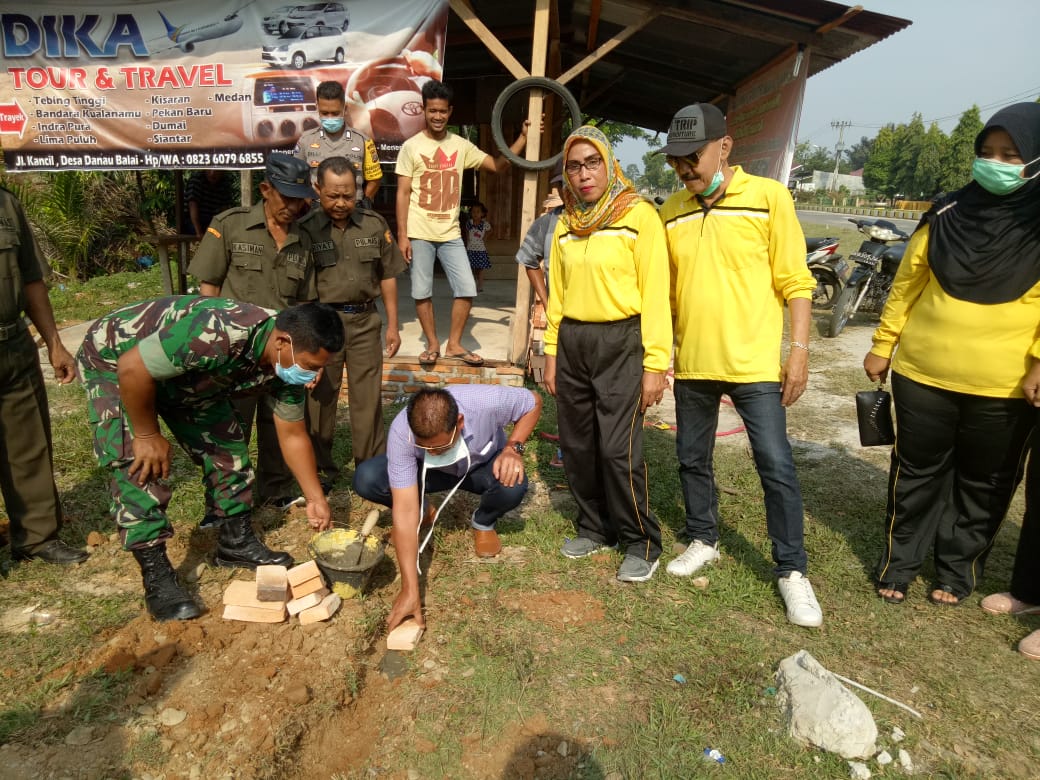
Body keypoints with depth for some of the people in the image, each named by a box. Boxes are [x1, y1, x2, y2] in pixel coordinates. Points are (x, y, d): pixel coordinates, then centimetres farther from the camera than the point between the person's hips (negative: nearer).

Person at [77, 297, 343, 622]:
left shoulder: (287, 362, -17)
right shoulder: (220, 334, -43)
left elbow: (292, 435, -4)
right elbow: (132, 369, -35)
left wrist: (316, 498, -4)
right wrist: (148, 435, -22)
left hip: (186, 373, 7)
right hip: (114, 362, -7)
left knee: (226, 445, 2)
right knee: (139, 466, -16)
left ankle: (236, 543, 18)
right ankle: (157, 579, -5)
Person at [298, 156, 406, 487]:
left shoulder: (375, 225, 2)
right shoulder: (306, 229, -5)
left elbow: (387, 276, 9)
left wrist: (393, 325, 8)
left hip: (364, 321, 2)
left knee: (368, 399, 8)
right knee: (320, 399, 9)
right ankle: (321, 469, 25)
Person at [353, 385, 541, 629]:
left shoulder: (487, 401, -39)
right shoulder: (401, 432, -37)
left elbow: (534, 402, -16)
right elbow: (404, 510, -37)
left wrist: (513, 448, -32)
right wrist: (409, 590, -39)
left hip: (484, 466, 0)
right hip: (431, 472, 1)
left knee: (514, 485, -36)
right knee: (366, 479, -25)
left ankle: (483, 523, 2)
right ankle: (423, 513, 7)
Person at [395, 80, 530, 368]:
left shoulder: (461, 145, 7)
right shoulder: (411, 147, -2)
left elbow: (497, 166, 7)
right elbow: (403, 193, -3)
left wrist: (524, 137, -2)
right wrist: (402, 236, -9)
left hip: (451, 234, 3)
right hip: (420, 234, -3)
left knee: (467, 290, -1)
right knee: (422, 293, 2)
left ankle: (454, 345, 14)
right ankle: (432, 345, 19)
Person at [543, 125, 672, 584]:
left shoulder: (639, 215, -5)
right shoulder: (566, 224, 12)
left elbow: (655, 292, -8)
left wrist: (655, 364, -12)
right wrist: (551, 353, 12)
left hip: (620, 342, -5)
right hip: (572, 341, 5)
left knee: (618, 450, -7)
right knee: (577, 445, 9)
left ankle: (641, 543, 12)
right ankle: (595, 528, 28)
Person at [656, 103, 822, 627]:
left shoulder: (768, 197, -5)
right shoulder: (671, 211, 6)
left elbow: (795, 281, -4)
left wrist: (799, 350, -9)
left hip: (754, 362, -4)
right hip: (692, 364, 4)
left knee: (776, 466, -1)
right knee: (693, 460, 14)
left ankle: (792, 570, 16)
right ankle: (703, 541, 35)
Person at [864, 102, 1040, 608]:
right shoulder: (947, 214, 1)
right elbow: (907, 282, 5)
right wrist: (882, 346, 5)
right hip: (923, 373, 1)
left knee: (983, 485, 13)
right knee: (917, 473, 12)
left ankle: (958, 568, 31)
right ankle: (899, 562, 26)